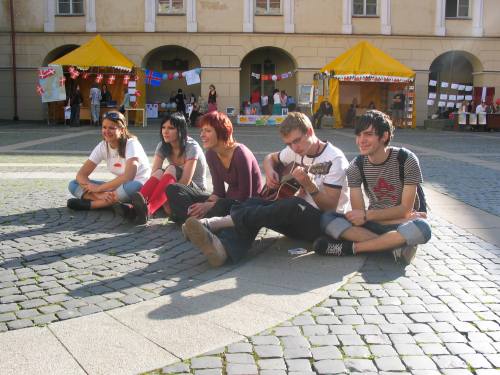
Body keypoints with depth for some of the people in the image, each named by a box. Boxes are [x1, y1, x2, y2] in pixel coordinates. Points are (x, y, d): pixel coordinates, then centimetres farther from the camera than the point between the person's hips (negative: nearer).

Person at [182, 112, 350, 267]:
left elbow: (330, 207, -16)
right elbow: (270, 158, 23)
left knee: (294, 205, -38)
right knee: (254, 203, -20)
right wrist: (270, 172, 0)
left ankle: (219, 222, -42)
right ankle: (223, 247, -51)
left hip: (323, 222, -6)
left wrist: (308, 184, -33)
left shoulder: (334, 159, -13)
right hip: (296, 220, 6)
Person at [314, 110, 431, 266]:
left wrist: (367, 215, -19)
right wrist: (400, 215, -20)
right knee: (328, 219, -23)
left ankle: (350, 247, -28)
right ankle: (396, 245, -30)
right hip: (373, 223, 2)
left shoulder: (407, 160, -12)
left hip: (400, 223, -2)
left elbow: (405, 209, -13)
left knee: (422, 228, -37)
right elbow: (358, 212, -11)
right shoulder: (356, 166, -6)